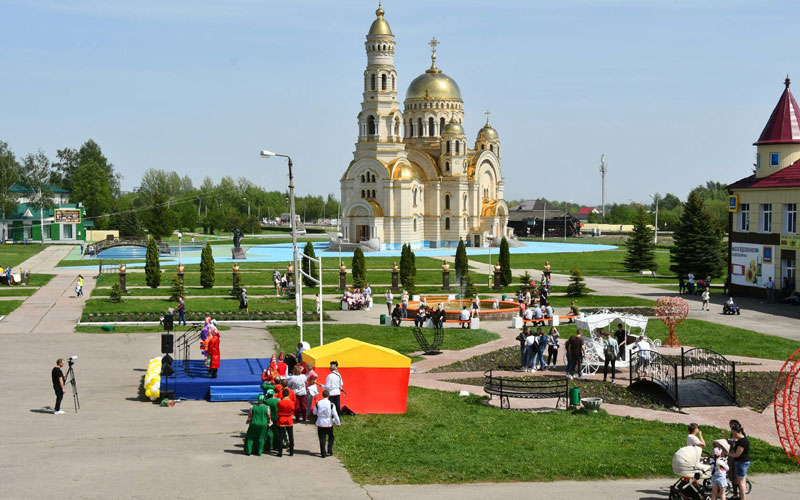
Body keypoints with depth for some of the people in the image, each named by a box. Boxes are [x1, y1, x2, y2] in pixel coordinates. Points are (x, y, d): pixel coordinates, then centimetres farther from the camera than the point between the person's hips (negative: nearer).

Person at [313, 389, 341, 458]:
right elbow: (335, 415, -10)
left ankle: (323, 453, 4)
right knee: (331, 437, 20)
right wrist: (338, 423, 2)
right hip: (329, 423, -1)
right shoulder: (331, 404, -13)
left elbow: (314, 412, 6)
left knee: (322, 438, 6)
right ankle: (329, 451, 14)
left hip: (320, 423, 1)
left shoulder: (318, 403, -6)